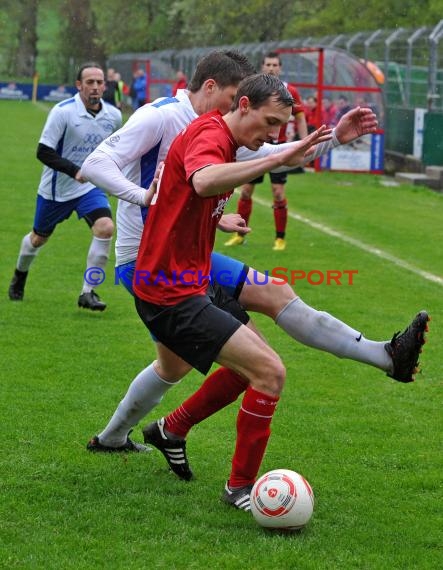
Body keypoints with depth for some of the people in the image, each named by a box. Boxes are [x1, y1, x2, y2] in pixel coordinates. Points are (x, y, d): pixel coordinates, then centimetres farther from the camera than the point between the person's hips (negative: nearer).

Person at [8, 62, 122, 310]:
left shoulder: (114, 116, -6)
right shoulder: (63, 111, -21)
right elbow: (44, 152, -22)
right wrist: (74, 171, -31)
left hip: (90, 187, 2)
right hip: (56, 188, -2)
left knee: (105, 227, -23)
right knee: (39, 237, 16)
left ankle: (88, 293, -14)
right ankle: (20, 275, 48)